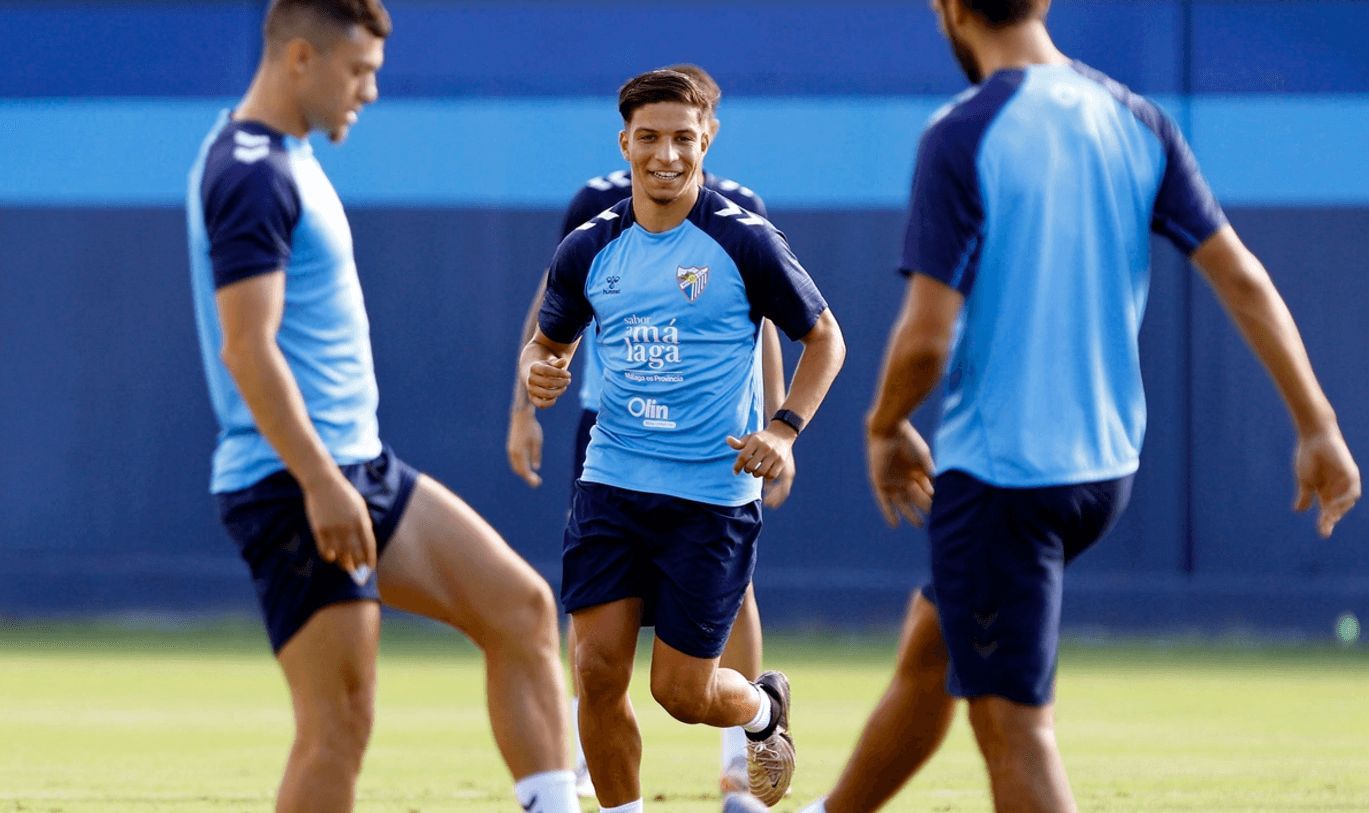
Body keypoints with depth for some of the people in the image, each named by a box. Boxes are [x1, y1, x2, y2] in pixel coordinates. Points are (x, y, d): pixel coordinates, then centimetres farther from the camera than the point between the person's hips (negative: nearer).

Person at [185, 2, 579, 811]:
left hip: (360, 468, 10)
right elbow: (247, 347, -22)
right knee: (339, 727, -8)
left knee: (522, 606, 4)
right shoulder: (252, 174, -15)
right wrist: (321, 483, -25)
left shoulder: (286, 160, 16)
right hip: (295, 483, -10)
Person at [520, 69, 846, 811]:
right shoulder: (589, 250, 3)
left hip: (713, 495, -3)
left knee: (680, 690, 1)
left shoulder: (744, 242, -7)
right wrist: (538, 373, -5)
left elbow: (824, 337, 4)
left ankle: (764, 711, 37)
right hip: (611, 486, 3)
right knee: (598, 670, -8)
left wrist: (784, 428, -10)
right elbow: (547, 341, 19)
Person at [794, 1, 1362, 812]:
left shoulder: (961, 136, -15)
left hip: (998, 467, -7)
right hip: (1105, 464, 8)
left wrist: (886, 428, 2)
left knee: (1013, 722, -2)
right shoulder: (1136, 122, 3)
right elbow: (1242, 276, 1)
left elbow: (928, 336, -18)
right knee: (928, 650, 26)